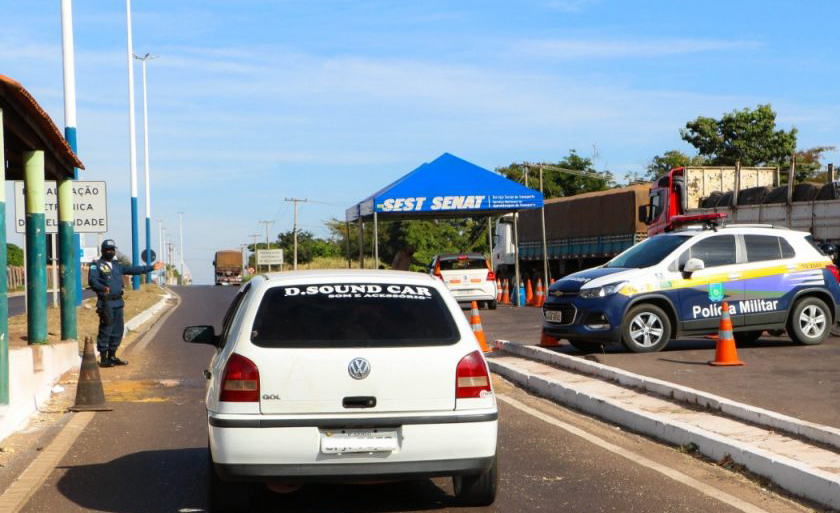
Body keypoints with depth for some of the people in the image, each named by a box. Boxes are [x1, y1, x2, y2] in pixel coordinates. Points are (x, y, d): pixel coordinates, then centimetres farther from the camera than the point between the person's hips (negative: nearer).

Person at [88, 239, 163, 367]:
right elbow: (92, 280, -18)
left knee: (117, 331, 11)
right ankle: (103, 359, -3)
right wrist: (102, 288, -37)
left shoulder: (117, 265, 19)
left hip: (118, 302, 8)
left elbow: (133, 269, 26)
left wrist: (151, 268, 28)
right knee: (105, 330, -7)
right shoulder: (96, 265, -4)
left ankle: (112, 356, 20)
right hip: (106, 303, -8)